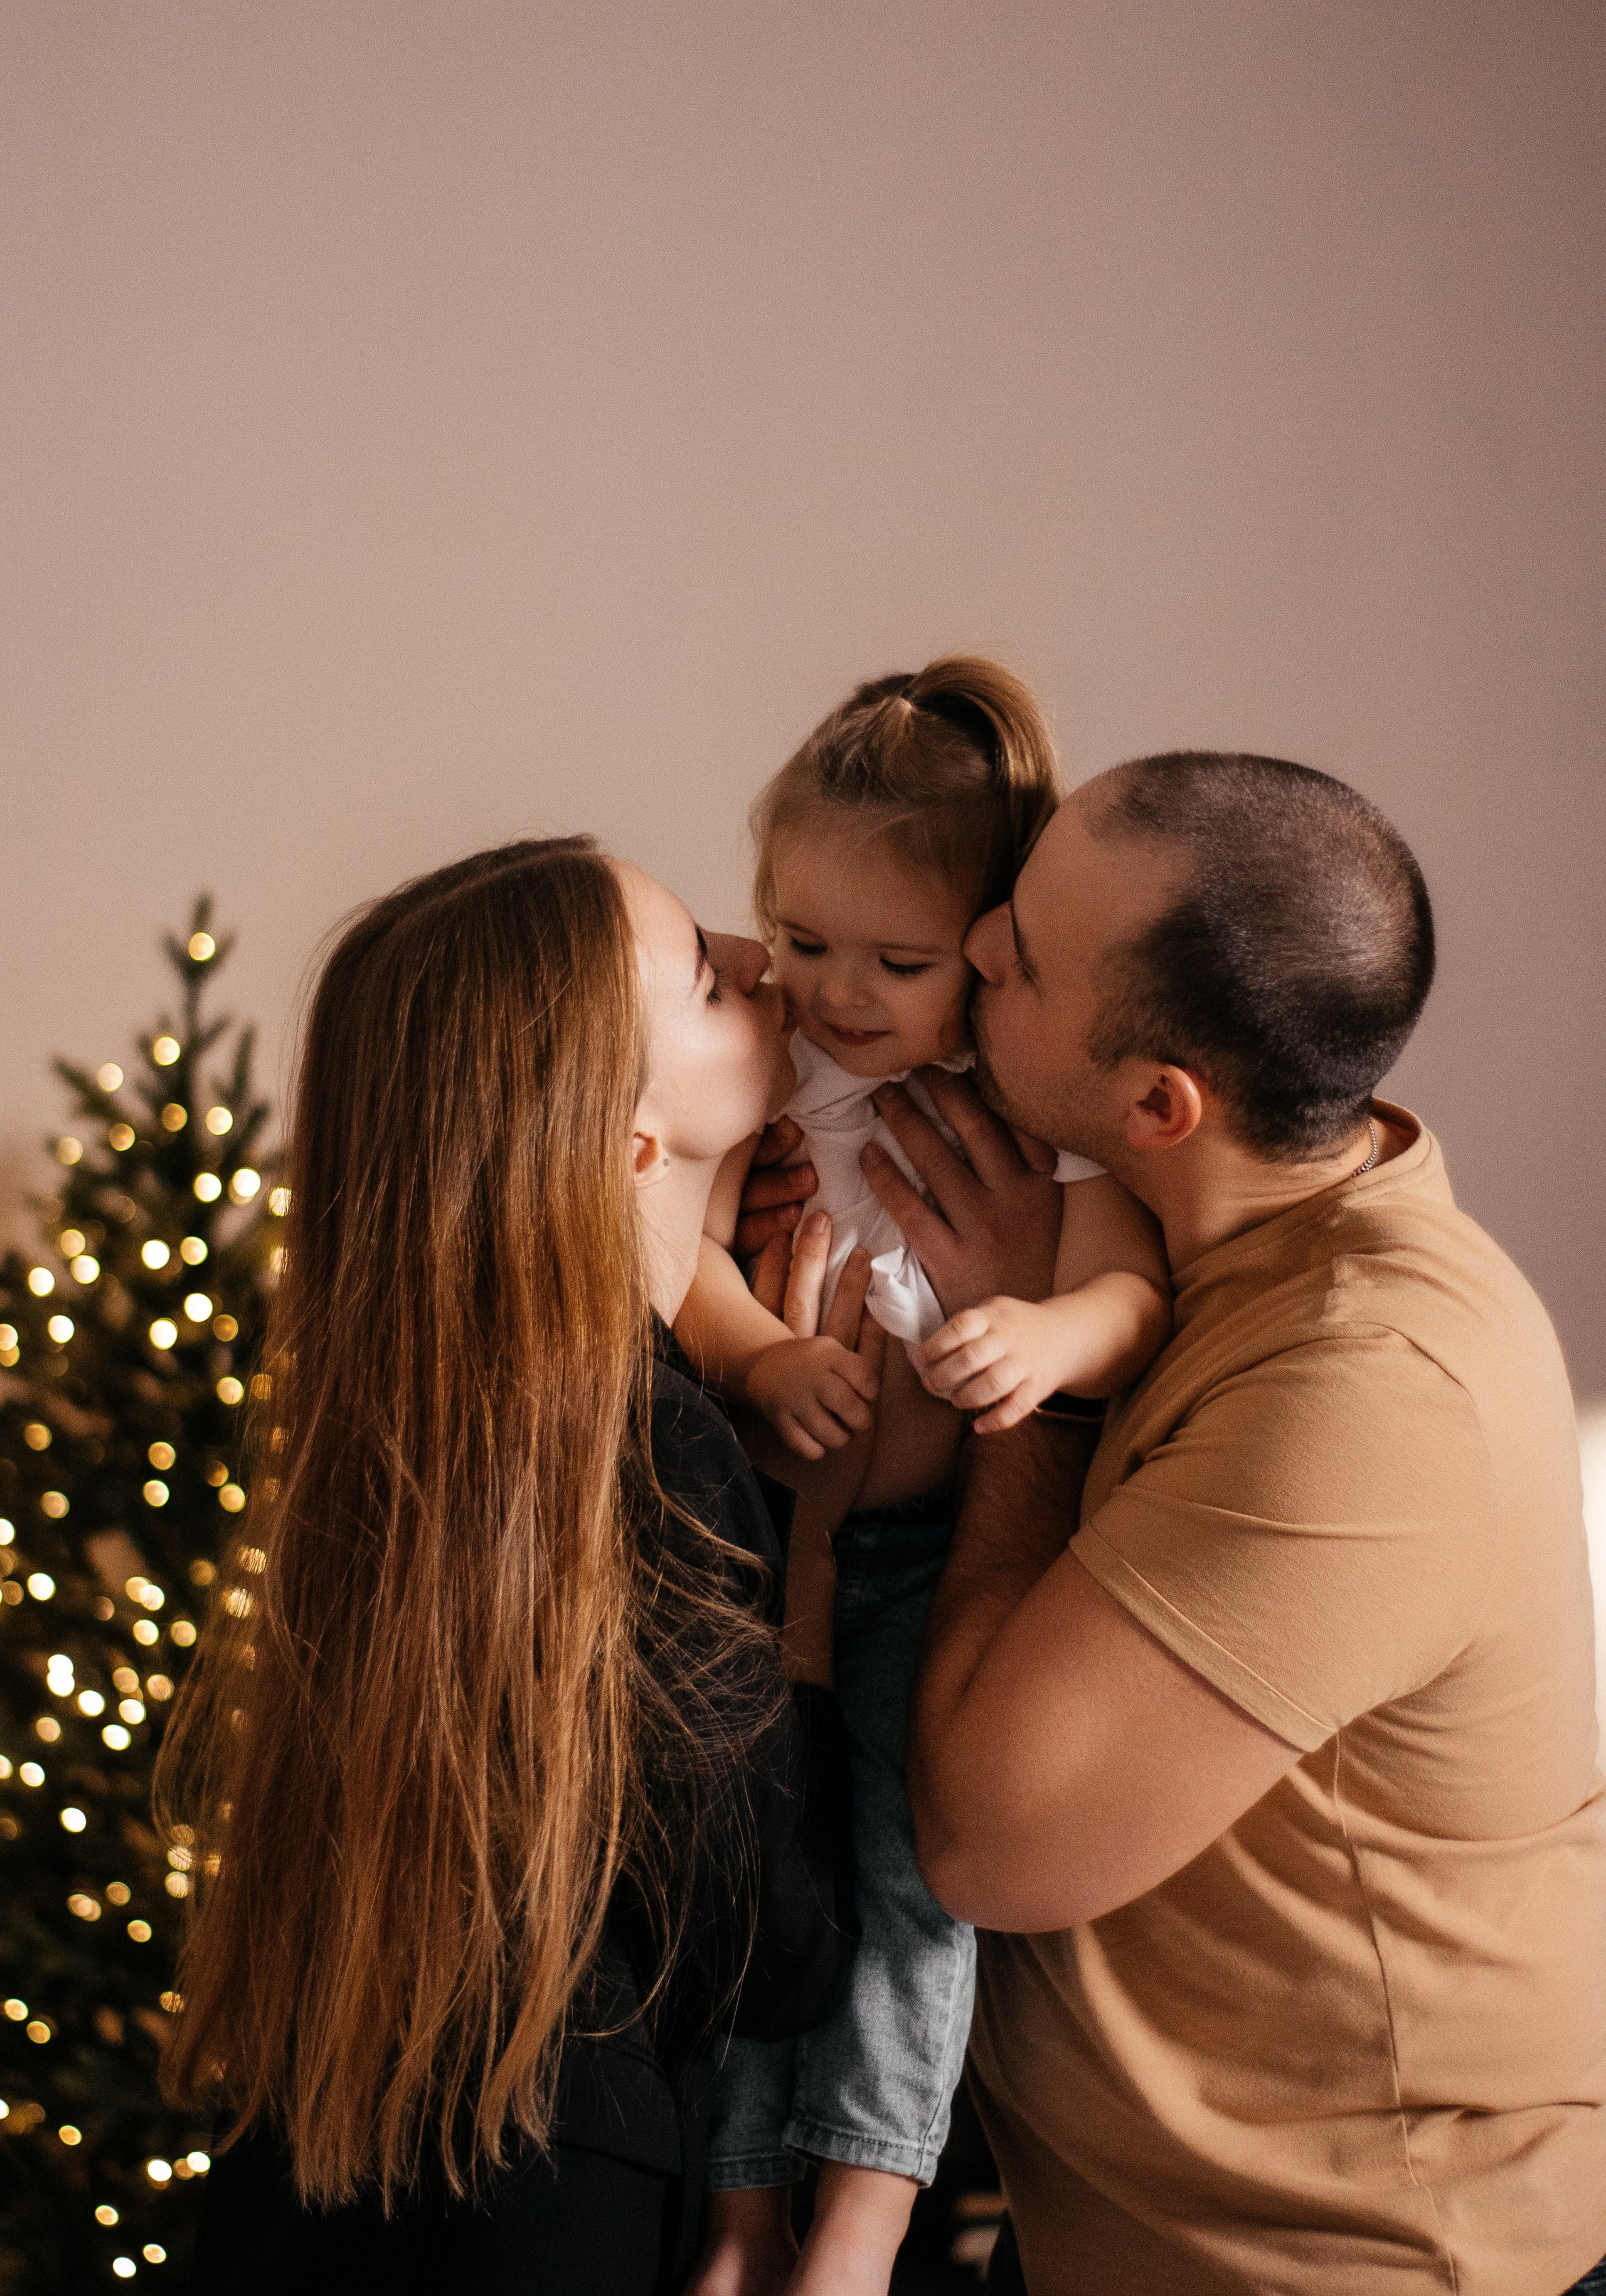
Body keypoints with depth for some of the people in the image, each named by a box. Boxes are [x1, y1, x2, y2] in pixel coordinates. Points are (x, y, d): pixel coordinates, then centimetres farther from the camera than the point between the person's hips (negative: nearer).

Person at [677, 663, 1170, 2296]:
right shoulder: (765, 1069, 4)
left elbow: (1130, 1287, -13)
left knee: (907, 1838, -16)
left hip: (947, 1542, -3)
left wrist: (1053, 1337, -37)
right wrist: (761, 1357, -23)